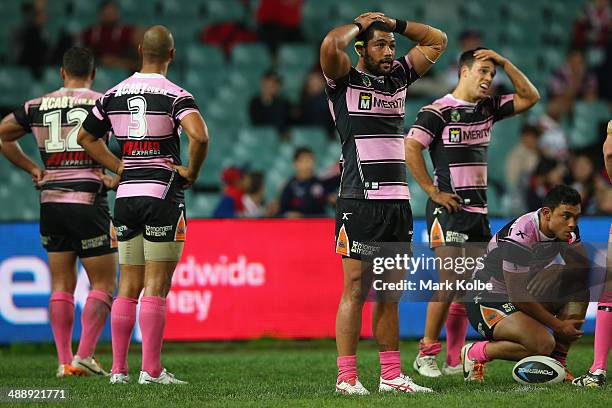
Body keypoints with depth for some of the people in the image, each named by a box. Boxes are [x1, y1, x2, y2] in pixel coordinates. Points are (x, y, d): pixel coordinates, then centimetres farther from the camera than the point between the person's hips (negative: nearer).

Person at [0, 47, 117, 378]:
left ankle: (64, 361, 4)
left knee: (61, 286, 10)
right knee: (103, 284, 3)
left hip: (51, 203, 4)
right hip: (88, 201, -4)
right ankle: (84, 355, -10)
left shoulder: (37, 107, 8)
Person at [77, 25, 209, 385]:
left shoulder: (114, 95, 8)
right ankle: (151, 370, -3)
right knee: (157, 286, -2)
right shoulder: (175, 96, -9)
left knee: (128, 285, 11)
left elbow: (86, 137, 18)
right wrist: (192, 172, -9)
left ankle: (119, 368, 10)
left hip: (127, 194, 5)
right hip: (163, 194, -5)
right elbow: (199, 136, -25)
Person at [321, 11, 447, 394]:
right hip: (360, 201, -6)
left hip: (398, 201, 6)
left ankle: (391, 375, 11)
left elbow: (437, 41, 22)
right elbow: (331, 44, -21)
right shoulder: (345, 82, -1)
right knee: (356, 289, -6)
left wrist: (394, 24, 14)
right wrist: (360, 24, -2)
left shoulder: (398, 77, 16)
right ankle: (347, 377, -5)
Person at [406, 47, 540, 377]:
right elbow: (410, 148, -13)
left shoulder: (488, 108, 13)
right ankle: (426, 354, -3)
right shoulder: (439, 111, -8)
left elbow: (530, 97, 15)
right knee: (449, 281, -12)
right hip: (448, 209, -7)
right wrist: (433, 191, -14)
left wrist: (504, 63, 5)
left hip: (478, 210, 7)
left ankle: (454, 360, 8)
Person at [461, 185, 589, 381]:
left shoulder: (567, 230, -4)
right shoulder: (519, 237, -29)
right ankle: (475, 353, -7)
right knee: (543, 344, -30)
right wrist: (557, 325, -20)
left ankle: (557, 362, -5)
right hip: (487, 301, -8)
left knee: (580, 285, -10)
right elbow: (517, 296, -26)